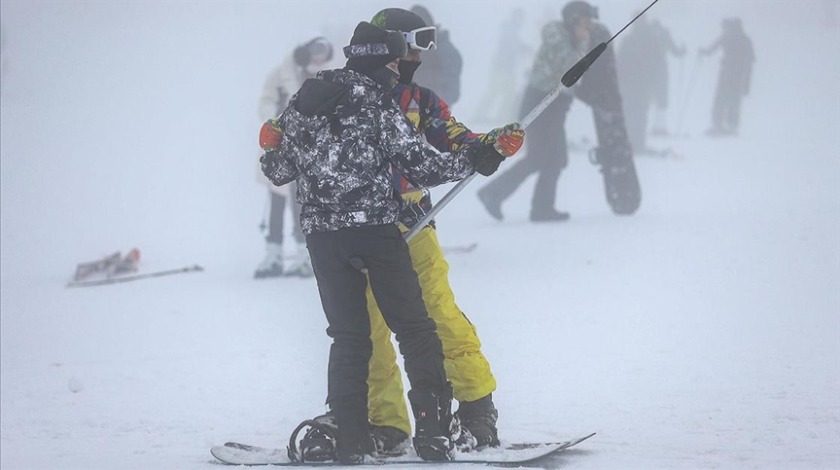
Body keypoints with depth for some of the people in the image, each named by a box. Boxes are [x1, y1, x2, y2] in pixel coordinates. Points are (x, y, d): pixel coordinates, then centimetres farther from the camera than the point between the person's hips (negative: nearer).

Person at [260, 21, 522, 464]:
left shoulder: (303, 100, 10)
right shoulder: (377, 99, -7)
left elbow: (279, 171, 14)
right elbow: (419, 164, -10)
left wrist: (271, 151, 37)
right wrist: (474, 160, 1)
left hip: (321, 232, 5)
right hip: (375, 228, -5)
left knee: (348, 336, 11)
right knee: (414, 329, 3)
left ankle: (350, 441, 3)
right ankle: (433, 432, -5)